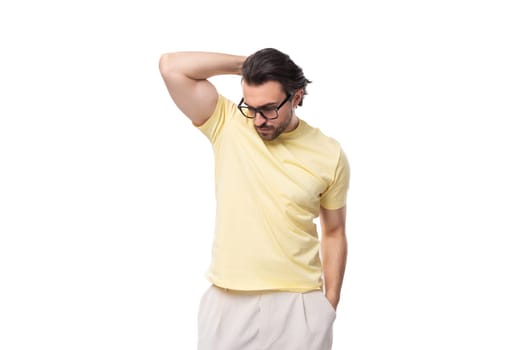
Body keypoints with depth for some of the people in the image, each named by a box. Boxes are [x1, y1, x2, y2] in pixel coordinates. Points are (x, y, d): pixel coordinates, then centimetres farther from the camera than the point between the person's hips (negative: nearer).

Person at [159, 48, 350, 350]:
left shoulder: (329, 154, -2)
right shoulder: (227, 124, -3)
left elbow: (334, 233, 7)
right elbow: (171, 66, -12)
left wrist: (330, 305, 6)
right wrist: (245, 64, -9)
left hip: (299, 304, 0)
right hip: (227, 303, 1)